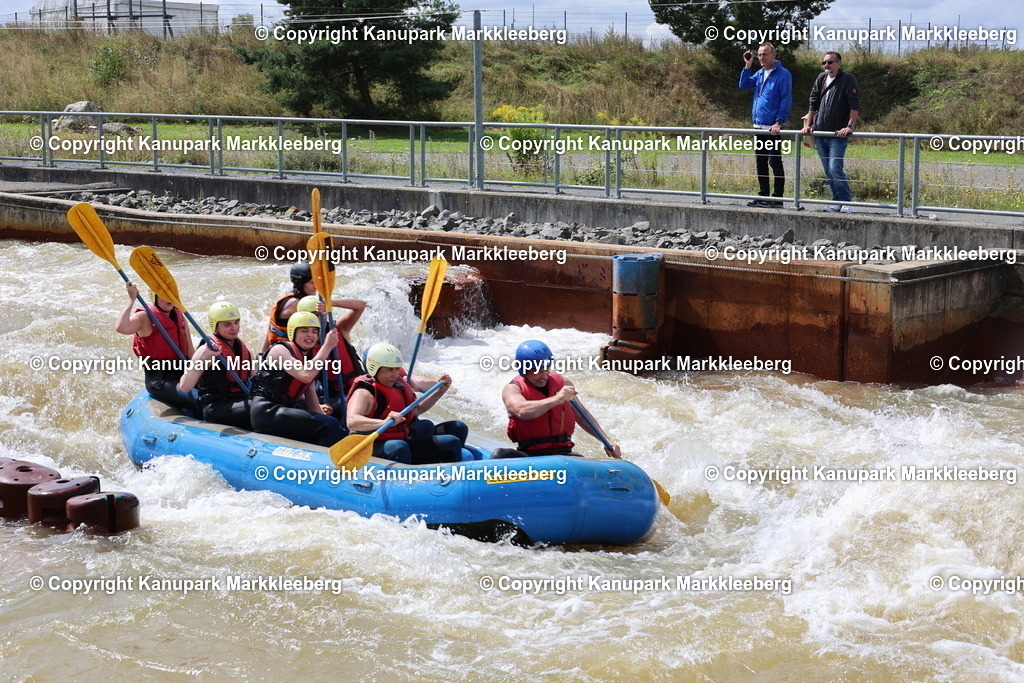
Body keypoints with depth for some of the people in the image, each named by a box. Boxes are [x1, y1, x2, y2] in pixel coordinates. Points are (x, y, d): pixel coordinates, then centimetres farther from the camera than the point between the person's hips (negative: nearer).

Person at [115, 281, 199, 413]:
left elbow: (191, 352, 14)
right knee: (198, 402, -26)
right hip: (159, 379, -7)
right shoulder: (145, 317, -7)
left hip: (182, 373, 7)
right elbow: (120, 327, -28)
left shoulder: (180, 317, 13)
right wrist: (132, 299, -24)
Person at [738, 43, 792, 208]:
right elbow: (744, 85, 9)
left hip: (772, 127, -8)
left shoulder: (783, 74, -9)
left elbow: (786, 100, -13)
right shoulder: (759, 73, 14)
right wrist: (747, 66, 1)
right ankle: (763, 195, 20)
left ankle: (777, 198, 0)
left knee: (775, 162, -4)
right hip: (758, 126, 8)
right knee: (760, 162, 12)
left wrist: (779, 122, -20)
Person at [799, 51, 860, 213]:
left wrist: (850, 126, -21)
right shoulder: (821, 79, 15)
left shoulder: (847, 80, -3)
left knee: (835, 168, -15)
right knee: (828, 170, 8)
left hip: (838, 135, -6)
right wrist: (808, 125, 13)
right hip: (820, 133, 6)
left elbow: (855, 105, -11)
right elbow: (813, 104, 20)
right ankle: (837, 201, 16)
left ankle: (846, 202, -6)